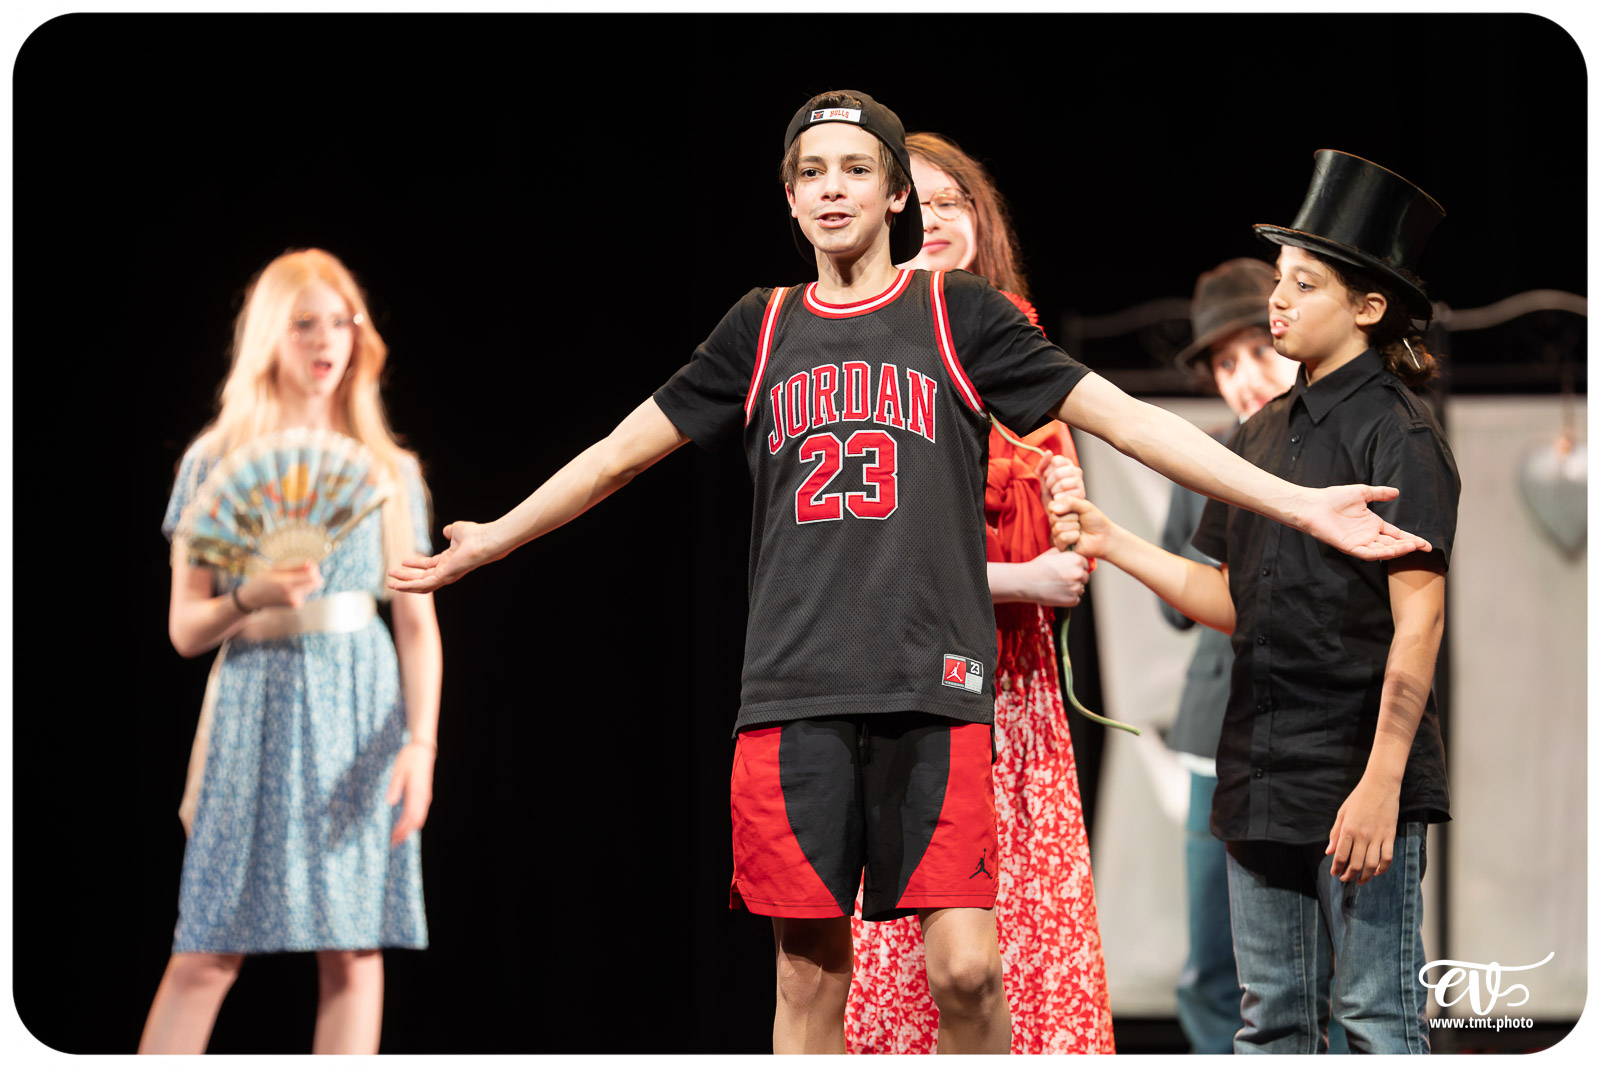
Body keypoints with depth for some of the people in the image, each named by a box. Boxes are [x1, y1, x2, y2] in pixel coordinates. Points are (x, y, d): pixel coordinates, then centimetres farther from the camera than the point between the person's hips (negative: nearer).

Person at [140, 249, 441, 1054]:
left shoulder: (387, 470, 9)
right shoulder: (214, 462, 6)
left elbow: (417, 624, 6)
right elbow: (184, 627, 5)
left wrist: (421, 743, -6)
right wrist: (249, 600, -16)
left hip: (360, 712, 1)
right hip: (254, 704, -1)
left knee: (352, 950, -2)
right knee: (206, 955, -5)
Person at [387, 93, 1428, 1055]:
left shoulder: (959, 315, 8)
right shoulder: (763, 328, 14)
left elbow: (1126, 417, 4)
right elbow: (626, 449, 22)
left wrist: (1303, 504, -2)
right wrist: (488, 541, 26)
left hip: (934, 690, -2)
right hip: (794, 690, 2)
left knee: (964, 969, -11)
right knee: (810, 975, 1)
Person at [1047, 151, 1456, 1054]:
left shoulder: (1398, 435, -10)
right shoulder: (1266, 433, 15)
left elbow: (1419, 617, -15)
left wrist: (1381, 782, -20)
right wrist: (1111, 542, 9)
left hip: (1360, 778, -8)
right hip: (1264, 777, 8)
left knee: (1377, 1016, -4)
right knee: (1273, 1022, 11)